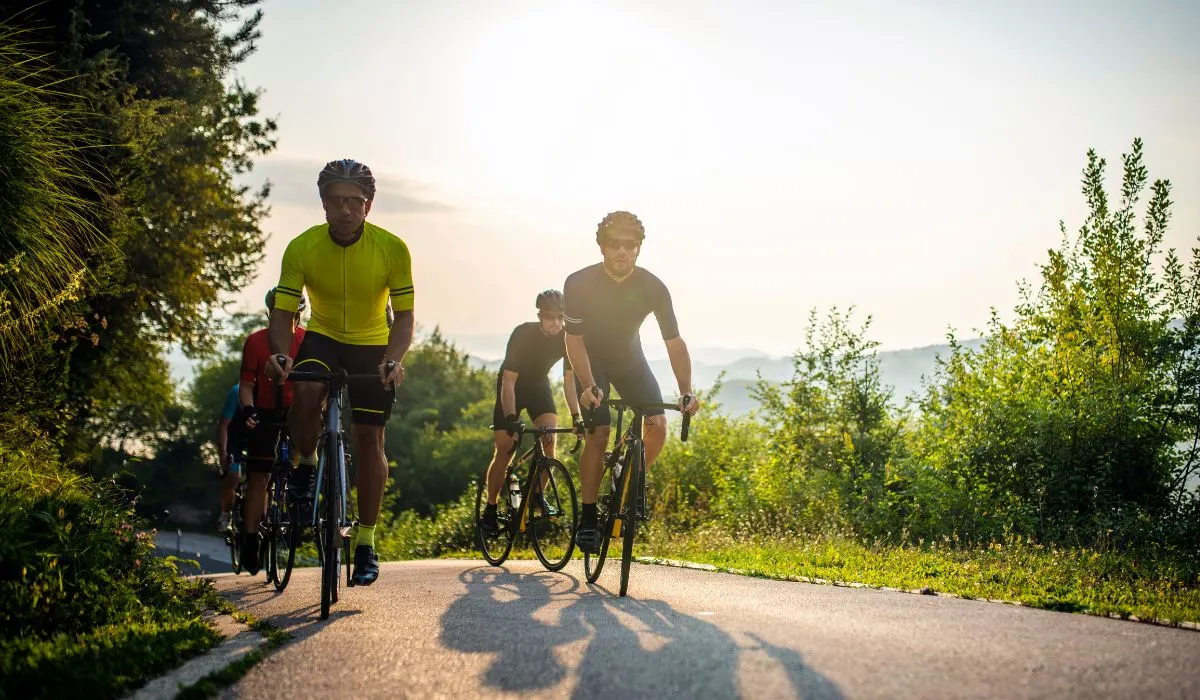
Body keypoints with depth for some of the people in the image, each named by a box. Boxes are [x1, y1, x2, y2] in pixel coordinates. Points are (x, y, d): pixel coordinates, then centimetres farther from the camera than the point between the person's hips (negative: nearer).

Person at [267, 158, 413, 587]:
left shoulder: (392, 249, -21)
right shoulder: (302, 248, -19)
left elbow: (404, 314, -18)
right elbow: (283, 311, -17)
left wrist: (393, 359, -36)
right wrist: (280, 354, -37)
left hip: (372, 344, 0)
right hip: (322, 337, 0)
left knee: (369, 439, -5)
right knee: (305, 390, -33)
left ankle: (366, 541, 6)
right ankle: (305, 465, -3)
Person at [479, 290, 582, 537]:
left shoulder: (566, 338, -20)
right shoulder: (523, 334, -31)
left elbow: (569, 379, -14)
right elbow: (508, 381, -32)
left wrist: (576, 416, -23)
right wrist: (511, 419, -41)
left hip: (538, 386, 3)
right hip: (512, 388, -3)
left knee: (550, 438, -18)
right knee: (504, 450, -7)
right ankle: (490, 510, 5)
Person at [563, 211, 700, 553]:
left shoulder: (653, 288, -22)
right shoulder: (579, 284, -27)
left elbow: (674, 342, -20)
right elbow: (574, 340, -23)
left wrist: (686, 392, -31)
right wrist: (588, 386, -36)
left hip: (630, 360, 3)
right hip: (591, 362, -2)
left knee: (658, 425, -15)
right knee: (598, 434, -18)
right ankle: (587, 517, -9)